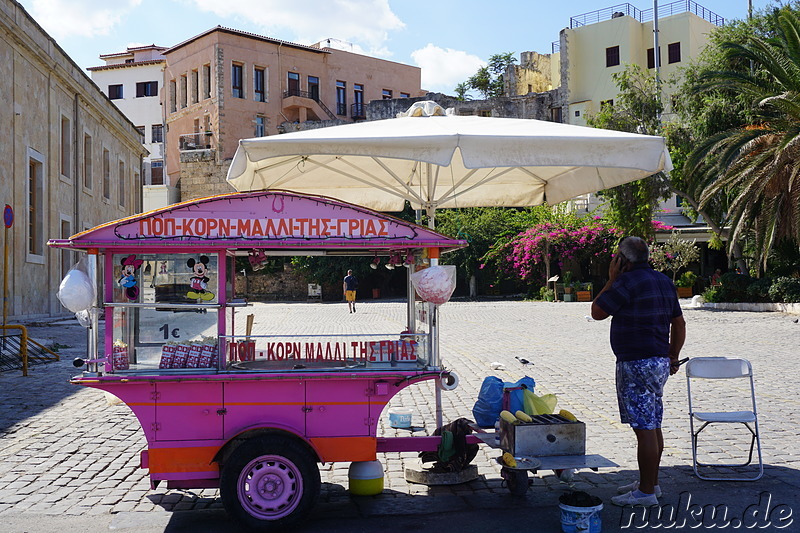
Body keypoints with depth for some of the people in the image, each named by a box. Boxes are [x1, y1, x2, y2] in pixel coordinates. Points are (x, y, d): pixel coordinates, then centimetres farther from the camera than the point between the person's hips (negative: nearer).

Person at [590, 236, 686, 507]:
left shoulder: (627, 282, -16)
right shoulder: (664, 282, 12)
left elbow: (597, 312, -8)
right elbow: (679, 324, 17)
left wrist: (611, 280, -1)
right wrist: (673, 357, 23)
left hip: (637, 364, -10)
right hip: (660, 362, 10)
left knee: (644, 428, -6)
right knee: (653, 426, 16)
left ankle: (646, 492, 0)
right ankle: (650, 482, 27)